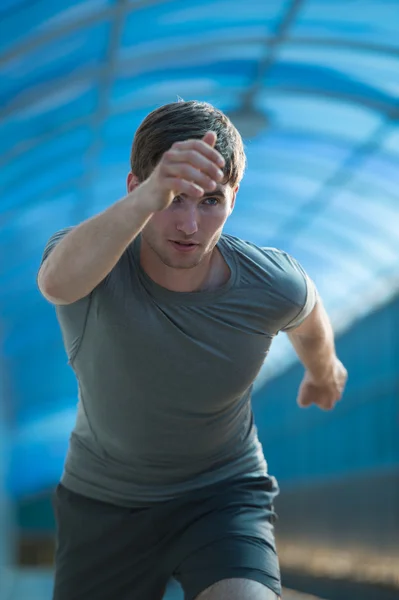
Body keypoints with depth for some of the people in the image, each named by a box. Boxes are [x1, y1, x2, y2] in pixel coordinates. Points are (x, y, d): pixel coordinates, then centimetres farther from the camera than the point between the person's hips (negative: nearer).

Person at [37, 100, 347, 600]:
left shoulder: (273, 286, -20)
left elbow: (309, 323, 6)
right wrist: (149, 198, -70)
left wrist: (322, 370, 27)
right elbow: (58, 283, -52)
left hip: (223, 492, -1)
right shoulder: (97, 261, -26)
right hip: (101, 502, 1)